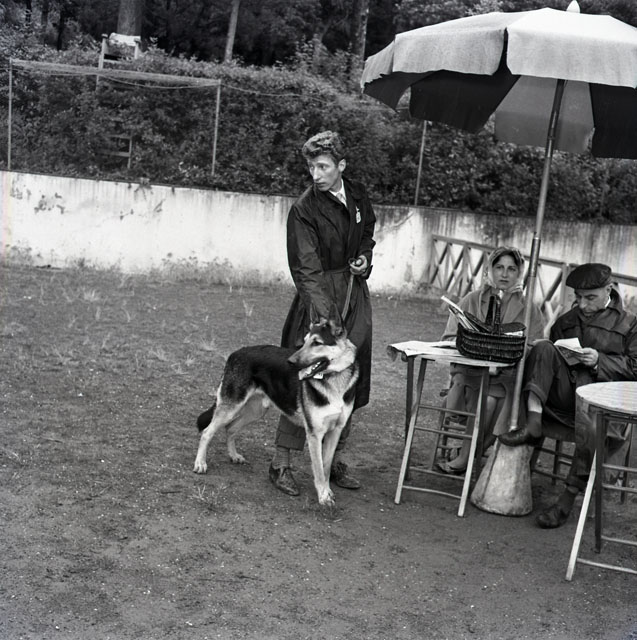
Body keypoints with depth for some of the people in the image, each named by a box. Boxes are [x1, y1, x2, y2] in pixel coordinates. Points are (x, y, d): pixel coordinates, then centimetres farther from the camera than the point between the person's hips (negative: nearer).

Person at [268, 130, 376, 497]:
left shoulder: (358, 196, 4)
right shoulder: (304, 210, -14)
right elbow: (306, 269, -20)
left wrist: (365, 258, 1)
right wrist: (324, 316, -30)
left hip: (355, 296, 6)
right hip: (319, 296, -6)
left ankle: (336, 460, 22)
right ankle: (281, 463, 3)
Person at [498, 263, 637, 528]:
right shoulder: (566, 321, 22)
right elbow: (548, 360, 26)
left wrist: (599, 361, -13)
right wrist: (562, 357, 1)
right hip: (564, 393, 4)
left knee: (590, 429, -37)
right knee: (543, 348, -20)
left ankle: (567, 500, -22)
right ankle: (533, 423, -31)